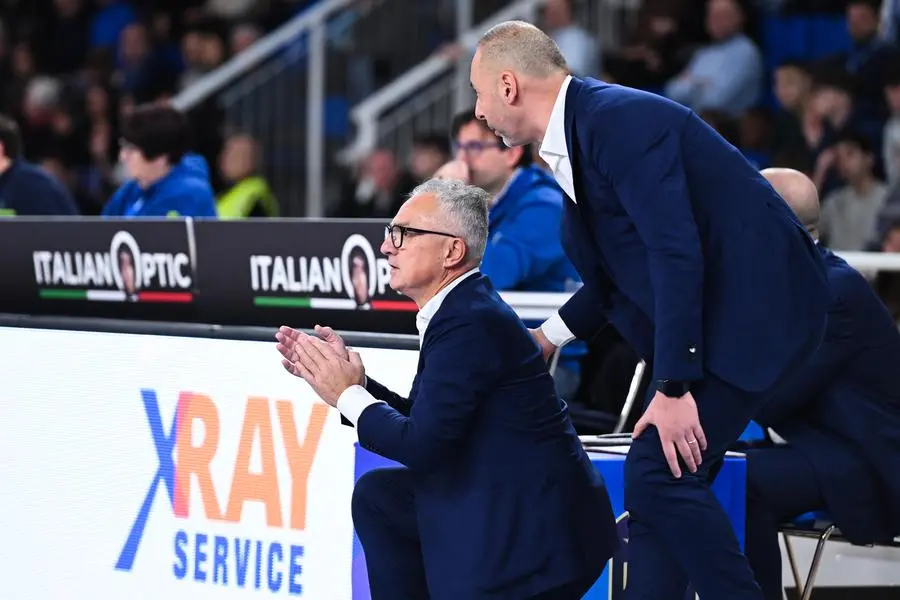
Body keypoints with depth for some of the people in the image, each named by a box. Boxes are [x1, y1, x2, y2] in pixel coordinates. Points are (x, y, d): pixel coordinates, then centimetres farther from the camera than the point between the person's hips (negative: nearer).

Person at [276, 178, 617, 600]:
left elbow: (421, 444, -22)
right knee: (378, 495, 13)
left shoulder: (471, 323, -19)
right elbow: (420, 417, 15)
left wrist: (348, 395, -8)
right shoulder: (460, 308, 11)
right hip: (498, 506, 10)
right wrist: (352, 380, 5)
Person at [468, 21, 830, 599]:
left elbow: (677, 254, -25)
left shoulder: (620, 119, -19)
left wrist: (674, 387, -24)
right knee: (654, 484, 6)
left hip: (756, 304, -10)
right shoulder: (574, 138, 12)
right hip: (709, 311, 10)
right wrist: (549, 336, 18)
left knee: (660, 471, -16)